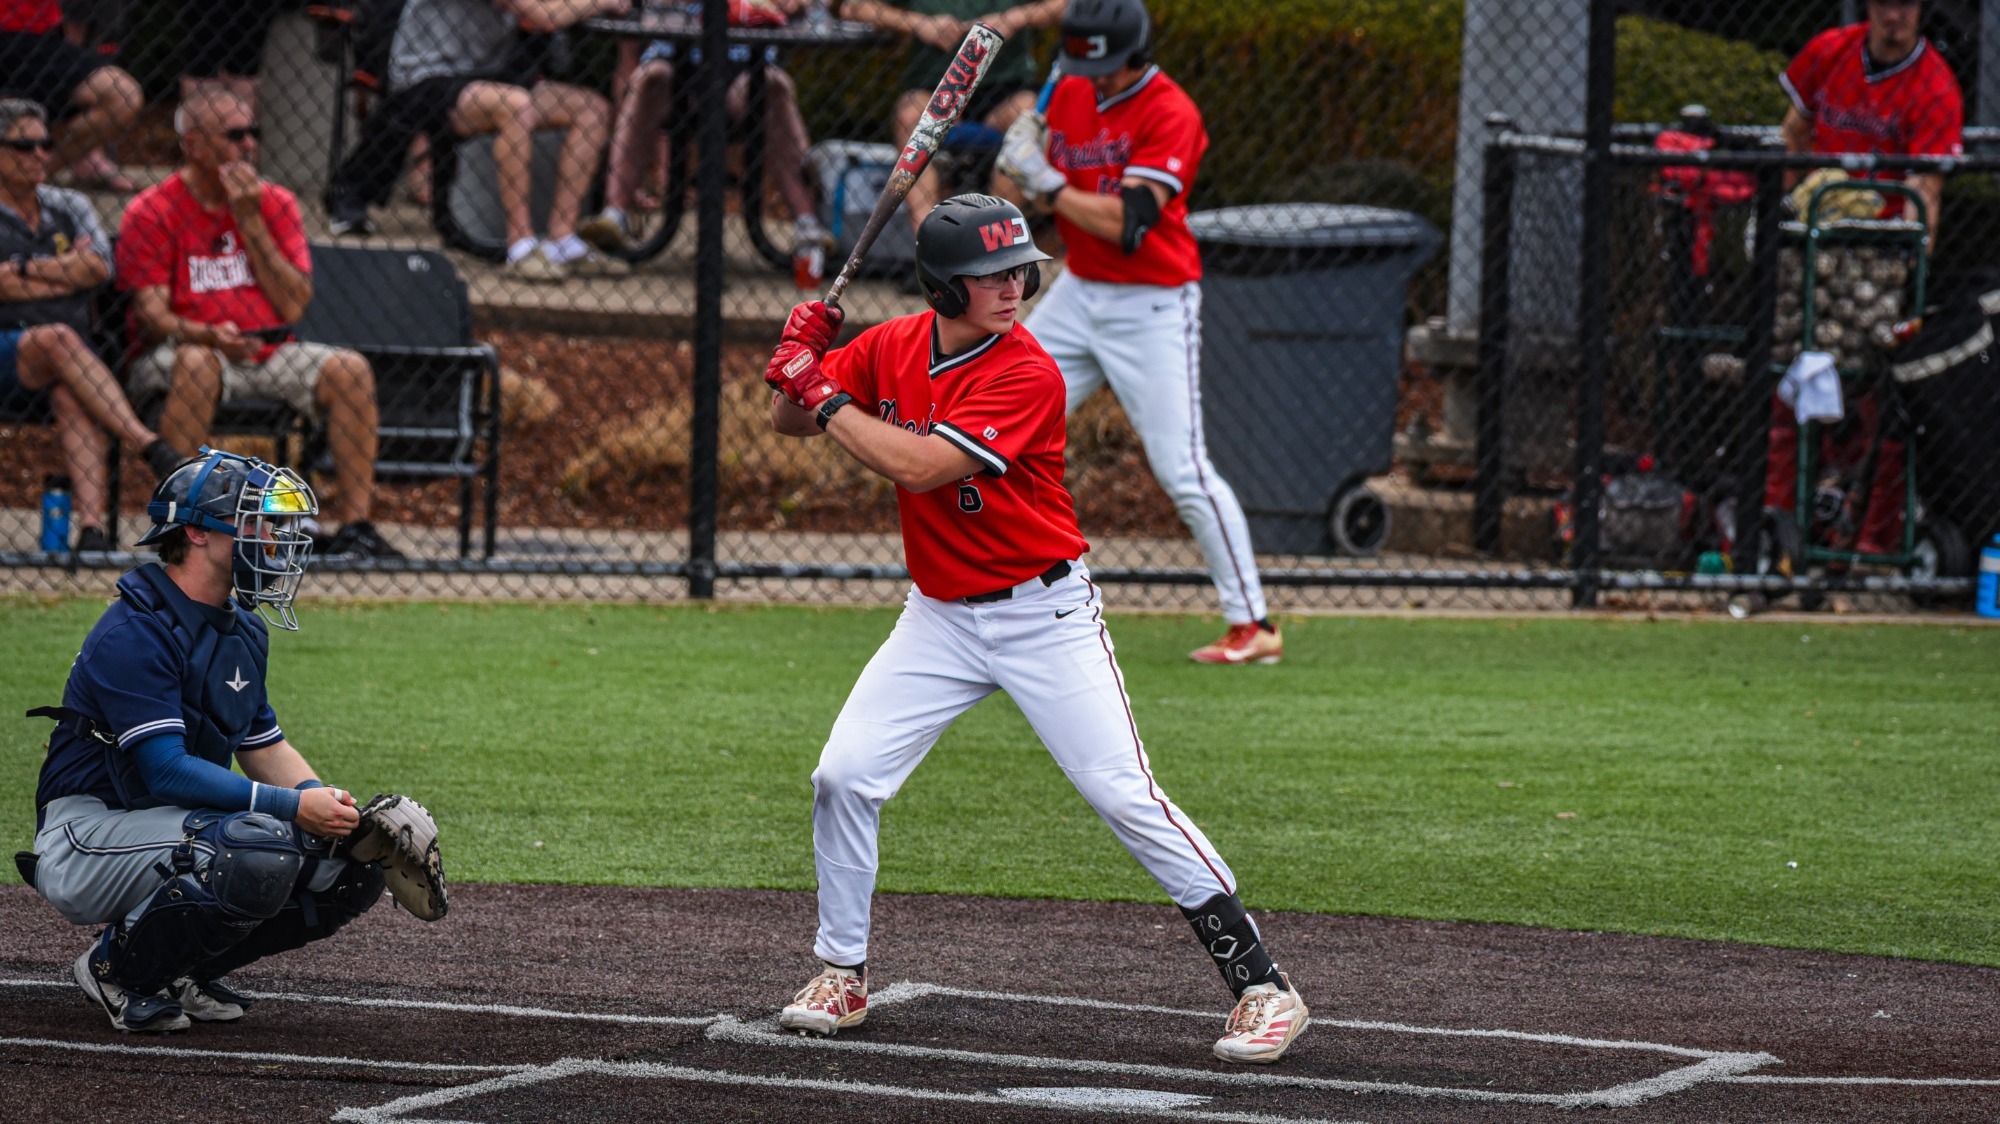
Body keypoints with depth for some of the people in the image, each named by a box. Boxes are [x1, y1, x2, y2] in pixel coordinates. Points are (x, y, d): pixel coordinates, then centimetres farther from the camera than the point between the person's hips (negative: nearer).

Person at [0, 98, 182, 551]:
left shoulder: (69, 208, 21)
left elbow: (98, 266, 2)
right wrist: (68, 271, 1)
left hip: (65, 365, 3)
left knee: (72, 396, -34)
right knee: (57, 339, -36)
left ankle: (91, 525, -54)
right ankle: (153, 449, -45)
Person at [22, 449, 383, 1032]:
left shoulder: (244, 630, 11)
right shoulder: (135, 634, -20)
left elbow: (265, 748, 16)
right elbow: (167, 771, -27)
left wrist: (328, 803, -5)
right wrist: (292, 807, -31)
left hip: (169, 823, 9)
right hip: (88, 836, -9)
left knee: (352, 867, -3)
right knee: (261, 852, -34)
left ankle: (179, 971, 8)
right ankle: (118, 969, -11)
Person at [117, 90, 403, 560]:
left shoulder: (275, 204, 9)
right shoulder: (152, 213, -3)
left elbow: (293, 306, -1)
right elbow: (151, 314, -12)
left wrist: (250, 221, -8)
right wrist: (207, 336, -32)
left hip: (267, 356, 4)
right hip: (172, 357, -4)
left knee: (351, 369, -19)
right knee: (197, 363, -38)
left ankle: (355, 527, -22)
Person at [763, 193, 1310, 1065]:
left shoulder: (1028, 376, -21)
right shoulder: (891, 349, -2)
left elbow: (918, 465, -29)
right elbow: (790, 423, 6)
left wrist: (823, 395, -23)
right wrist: (800, 364, -14)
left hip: (1044, 615, -5)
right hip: (940, 617, 5)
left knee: (1124, 795, -11)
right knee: (844, 776, -4)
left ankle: (1260, 982, -7)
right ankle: (840, 975, 15)